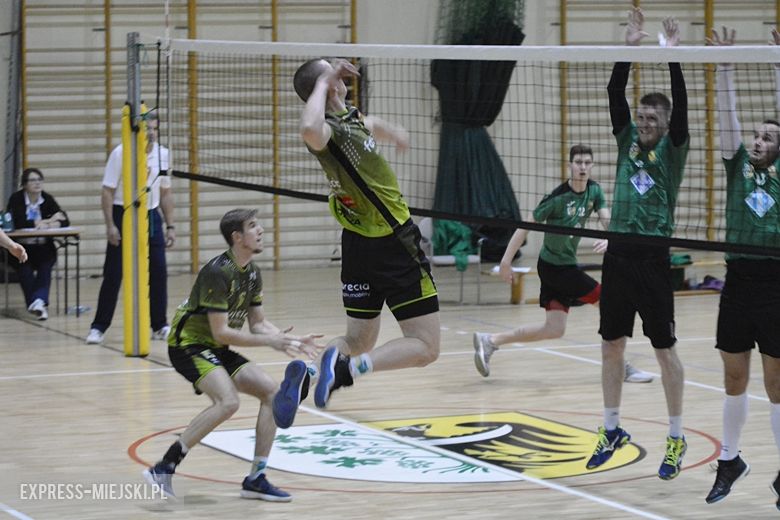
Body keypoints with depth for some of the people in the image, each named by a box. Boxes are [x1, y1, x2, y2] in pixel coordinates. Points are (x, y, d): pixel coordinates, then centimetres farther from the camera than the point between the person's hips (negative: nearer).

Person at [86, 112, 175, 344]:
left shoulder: (162, 154, 2)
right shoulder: (120, 153, -11)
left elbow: (165, 193, 11)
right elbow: (108, 192, -9)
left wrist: (170, 225, 8)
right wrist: (110, 225, -15)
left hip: (151, 216, 4)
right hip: (123, 214, -4)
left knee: (158, 272, 2)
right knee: (113, 274, -4)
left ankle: (159, 326, 15)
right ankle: (99, 327, 3)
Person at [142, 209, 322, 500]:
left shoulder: (252, 273, 6)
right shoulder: (218, 273, -22)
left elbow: (257, 323, 12)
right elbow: (221, 332, -24)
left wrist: (291, 341, -3)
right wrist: (270, 341, -25)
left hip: (217, 351, 9)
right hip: (189, 345, -9)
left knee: (272, 392, -1)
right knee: (228, 401, -31)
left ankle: (256, 479, 3)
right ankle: (163, 469, -26)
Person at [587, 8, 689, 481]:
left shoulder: (673, 148, 0)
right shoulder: (628, 140, 10)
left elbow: (681, 106, -15)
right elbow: (616, 94, 0)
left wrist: (673, 56, -20)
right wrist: (630, 47, -8)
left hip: (654, 256, -5)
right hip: (619, 252, 5)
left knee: (665, 350, 0)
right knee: (611, 346, 9)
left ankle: (677, 438, 7)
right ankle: (613, 430, 21)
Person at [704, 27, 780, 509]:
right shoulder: (738, 167, 10)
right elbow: (728, 114, 4)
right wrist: (725, 65, -3)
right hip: (738, 282, 3)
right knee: (735, 379, 11)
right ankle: (731, 460, 25)